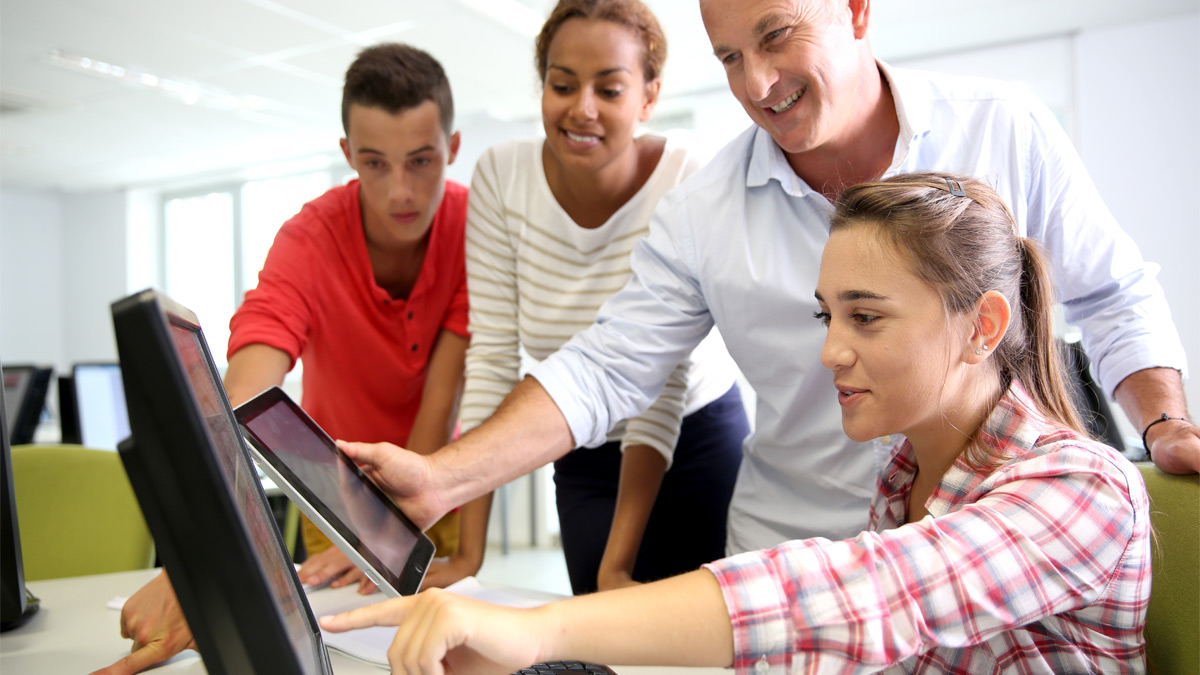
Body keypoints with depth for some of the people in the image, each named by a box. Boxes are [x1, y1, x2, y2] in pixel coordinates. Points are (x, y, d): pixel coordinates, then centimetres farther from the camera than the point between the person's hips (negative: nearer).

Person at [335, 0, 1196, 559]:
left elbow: (1113, 296, 3)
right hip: (794, 569, 0)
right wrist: (440, 479, -22)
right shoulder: (703, 215, -9)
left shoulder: (1007, 128, -8)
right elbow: (605, 370, -12)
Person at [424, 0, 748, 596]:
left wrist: (616, 565, -26)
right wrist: (470, 550, -15)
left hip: (696, 443, -2)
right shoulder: (501, 176, -13)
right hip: (583, 459, 2)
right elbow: (492, 356, -14)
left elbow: (665, 379, -22)